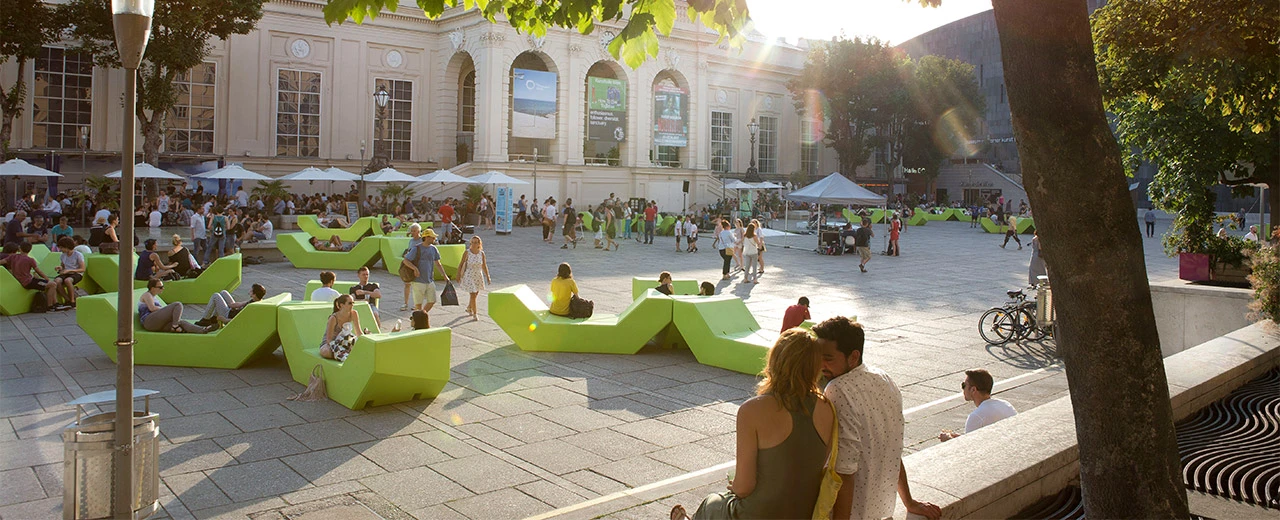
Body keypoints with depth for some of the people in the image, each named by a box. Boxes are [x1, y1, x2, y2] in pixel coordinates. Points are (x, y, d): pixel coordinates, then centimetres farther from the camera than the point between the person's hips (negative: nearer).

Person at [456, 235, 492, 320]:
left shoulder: (481, 253, -4)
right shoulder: (467, 253, -13)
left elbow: (484, 266, 3)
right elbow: (461, 264, -5)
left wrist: (488, 277, 1)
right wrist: (459, 275, -6)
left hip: (478, 276, 4)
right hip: (469, 276, -4)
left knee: (476, 294, 19)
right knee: (473, 295, -9)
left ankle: (469, 308, 44)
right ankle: (474, 314, 3)